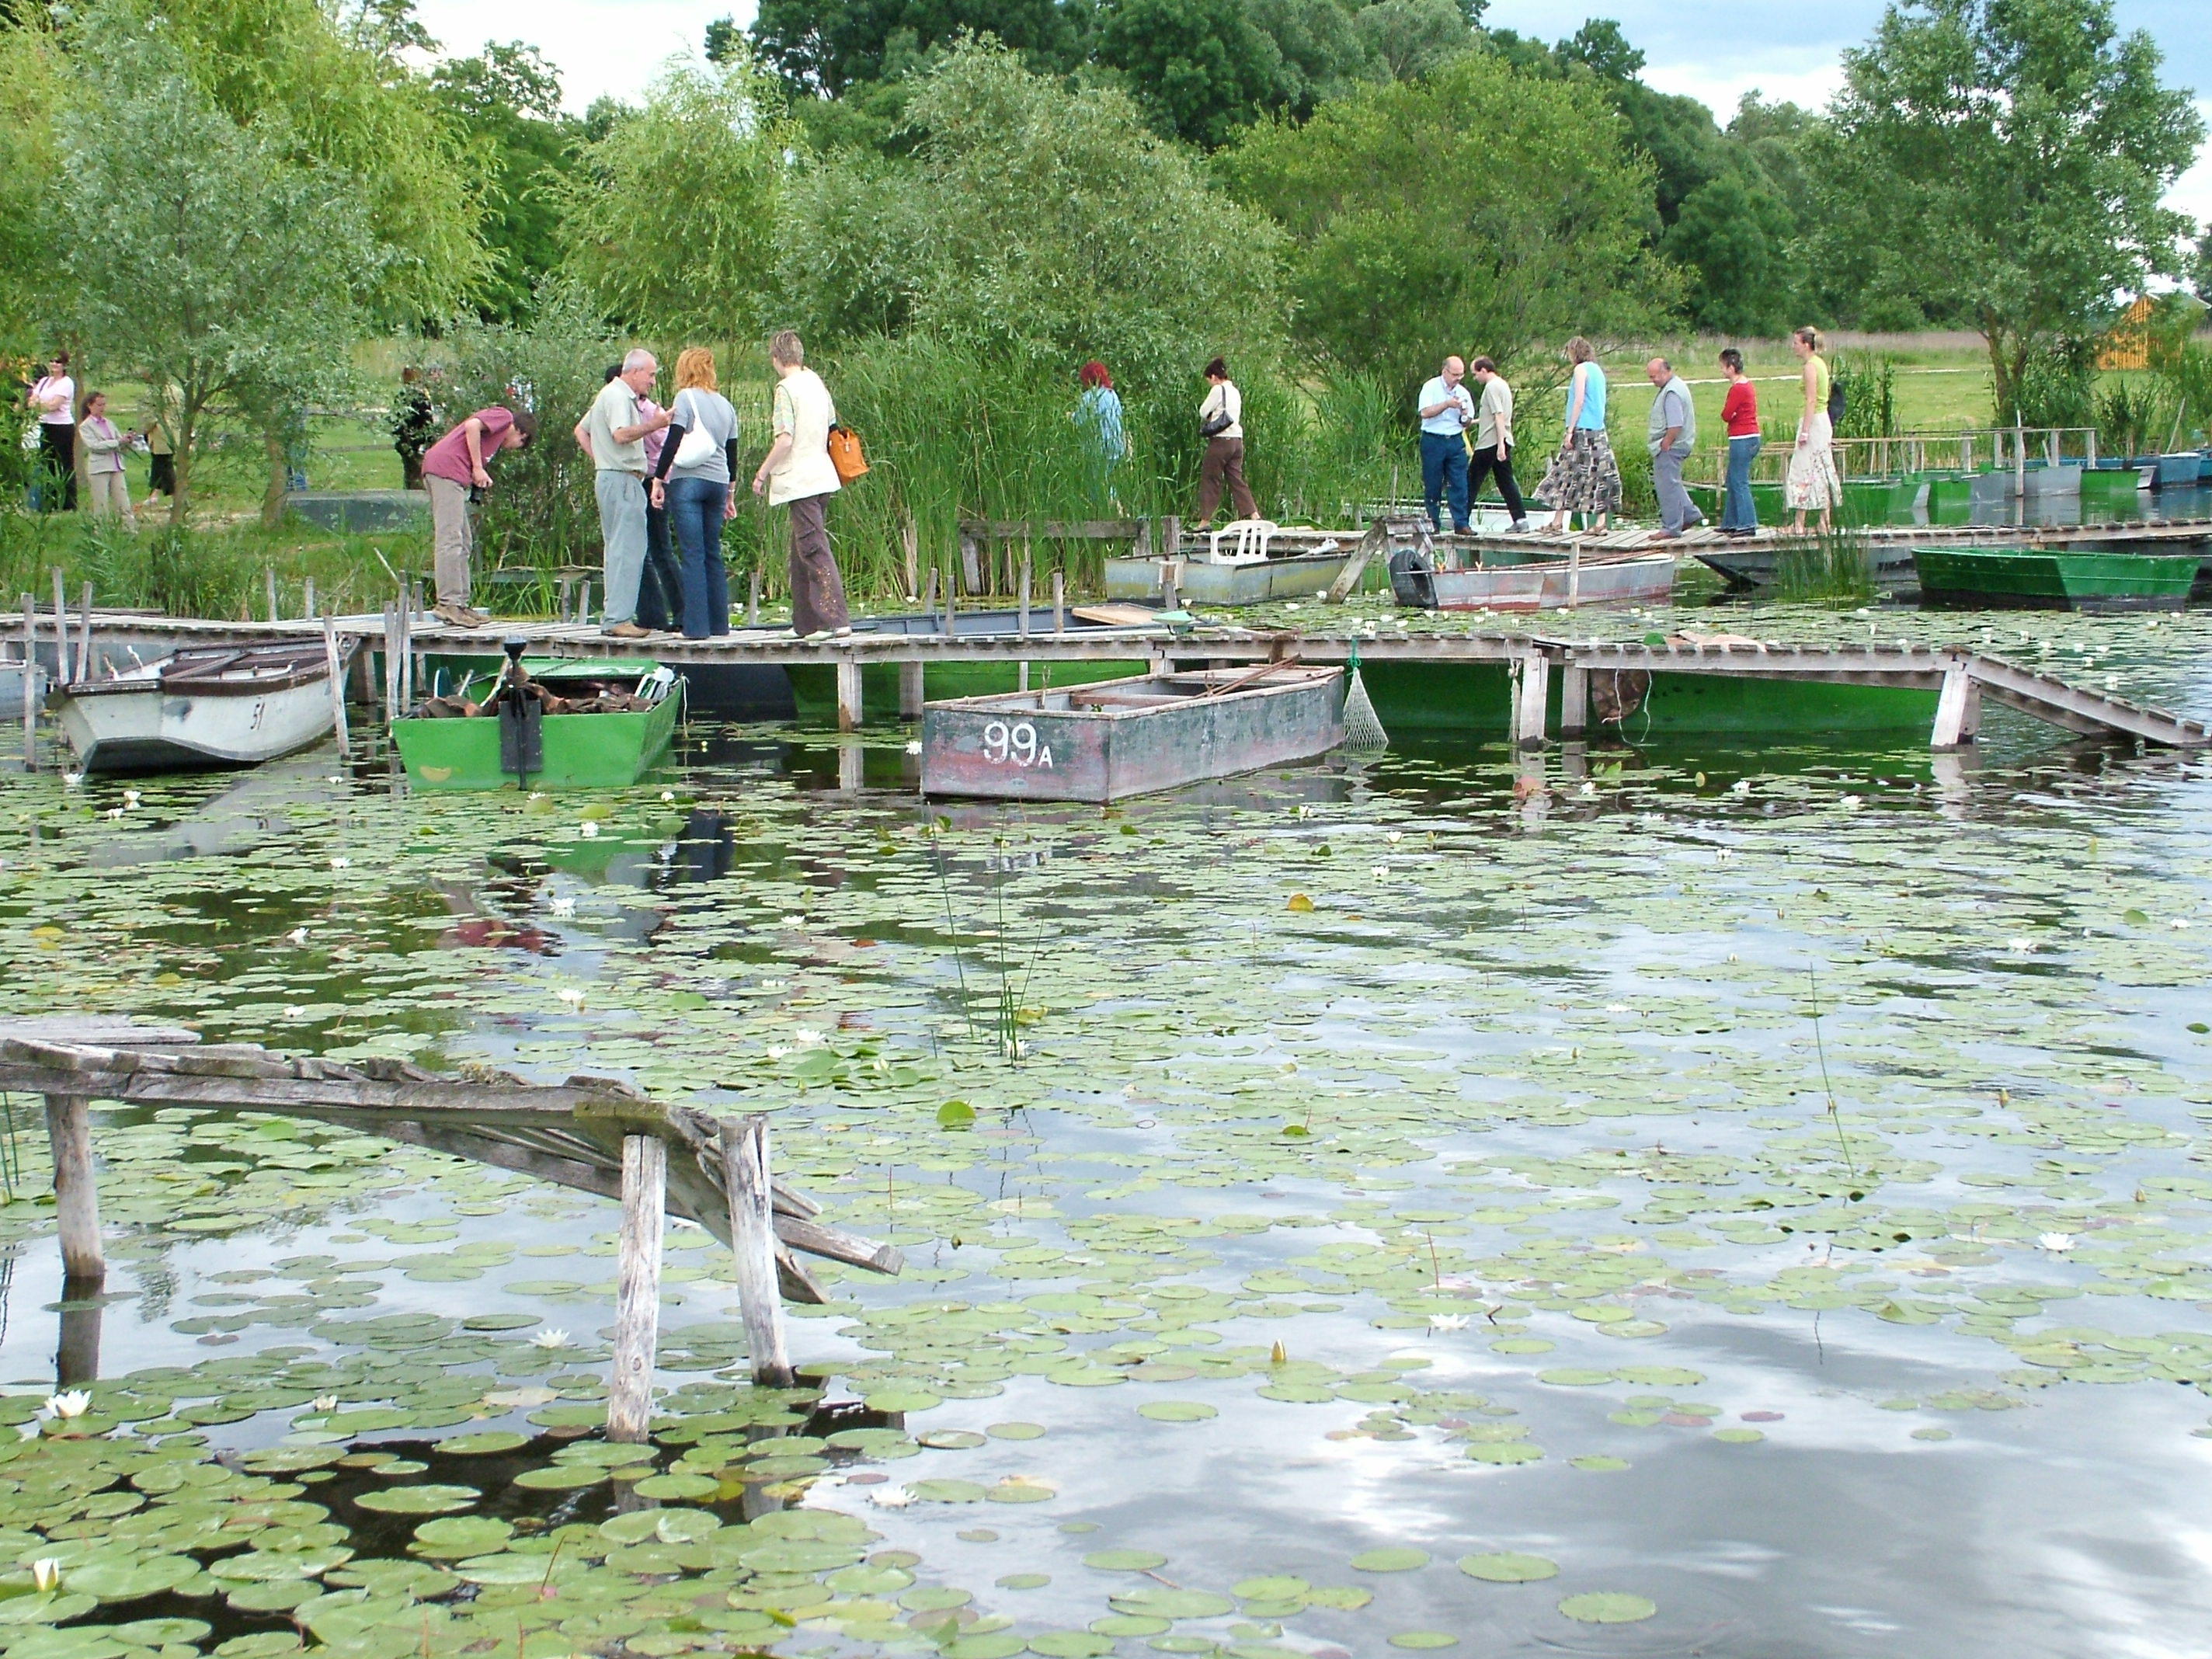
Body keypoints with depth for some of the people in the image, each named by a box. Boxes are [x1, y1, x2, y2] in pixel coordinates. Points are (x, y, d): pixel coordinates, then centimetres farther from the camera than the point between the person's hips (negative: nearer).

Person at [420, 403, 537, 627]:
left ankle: (460, 604, 12)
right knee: (450, 540, -13)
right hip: (446, 468, -10)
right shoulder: (503, 416, 5)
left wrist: (481, 476, 4)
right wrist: (478, 468, -10)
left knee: (463, 542, 12)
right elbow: (472, 426, -12)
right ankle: (448, 603, -18)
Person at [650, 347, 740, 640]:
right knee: (712, 553, 12)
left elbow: (672, 442, -10)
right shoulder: (725, 405, 15)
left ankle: (696, 625, -9)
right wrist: (729, 493, 27)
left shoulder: (686, 398, -3)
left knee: (693, 554, -6)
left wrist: (658, 479, -5)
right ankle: (718, 623, 13)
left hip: (688, 482, -6)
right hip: (717, 483, 6)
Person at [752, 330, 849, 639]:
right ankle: (805, 623, 20)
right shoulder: (816, 383, 11)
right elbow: (830, 427, 18)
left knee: (814, 550, -11)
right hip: (822, 476, 8)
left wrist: (762, 474, -8)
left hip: (800, 482, -8)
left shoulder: (786, 388, -13)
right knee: (801, 552, 16)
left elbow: (784, 440, -17)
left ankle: (836, 620, -18)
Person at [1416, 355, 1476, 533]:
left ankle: (1461, 523, -2)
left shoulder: (1463, 393, 12)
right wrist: (1447, 404, -19)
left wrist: (1465, 415, -6)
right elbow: (1425, 412, -14)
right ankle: (1432, 523, 7)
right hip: (1433, 440, -4)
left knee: (1459, 484, -3)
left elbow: (1467, 423, 17)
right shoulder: (1431, 388, -1)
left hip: (1456, 441, 4)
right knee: (1432, 485, 0)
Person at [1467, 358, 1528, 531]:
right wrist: (1473, 422, 32)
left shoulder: (1492, 387, -12)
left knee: (1472, 481, -2)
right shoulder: (1503, 385, 18)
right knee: (1506, 481, 6)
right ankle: (1521, 519, -2)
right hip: (1504, 441, 9)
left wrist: (1500, 444, -24)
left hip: (1490, 443, -9)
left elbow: (1499, 416, -20)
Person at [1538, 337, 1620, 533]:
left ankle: (1557, 523, -6)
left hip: (1582, 430, -8)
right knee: (1600, 475, 4)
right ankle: (1601, 522, -1)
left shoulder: (1581, 369, -7)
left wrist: (1570, 431, -15)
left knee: (1565, 475, -4)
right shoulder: (1598, 371, 17)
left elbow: (1579, 401, -14)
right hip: (1599, 430, 8)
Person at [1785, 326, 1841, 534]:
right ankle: (1825, 523, 12)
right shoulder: (1820, 363, 14)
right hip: (1824, 421, 10)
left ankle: (1800, 524, -8)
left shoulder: (1811, 366, -14)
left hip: (1813, 421, -10)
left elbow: (1811, 401, -19)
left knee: (1803, 470, -7)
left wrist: (1805, 431, -21)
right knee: (1822, 471, 10)